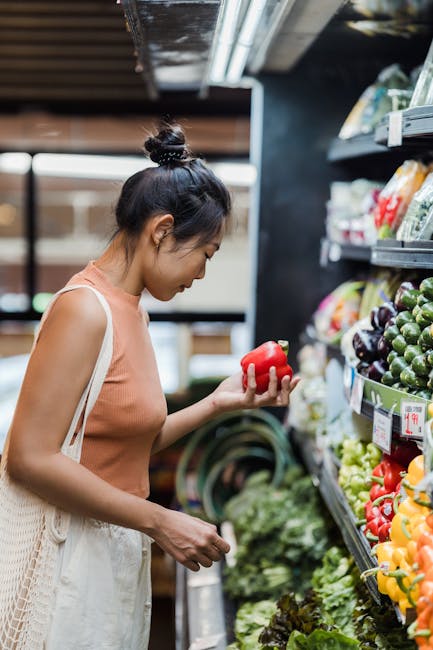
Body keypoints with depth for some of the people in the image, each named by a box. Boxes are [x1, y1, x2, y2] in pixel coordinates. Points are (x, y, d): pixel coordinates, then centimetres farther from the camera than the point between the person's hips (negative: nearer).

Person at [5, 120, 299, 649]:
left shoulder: (130, 309, 9)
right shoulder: (85, 309, -18)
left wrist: (219, 403, 4)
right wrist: (162, 523, -20)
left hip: (119, 551, 9)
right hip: (75, 554, -9)